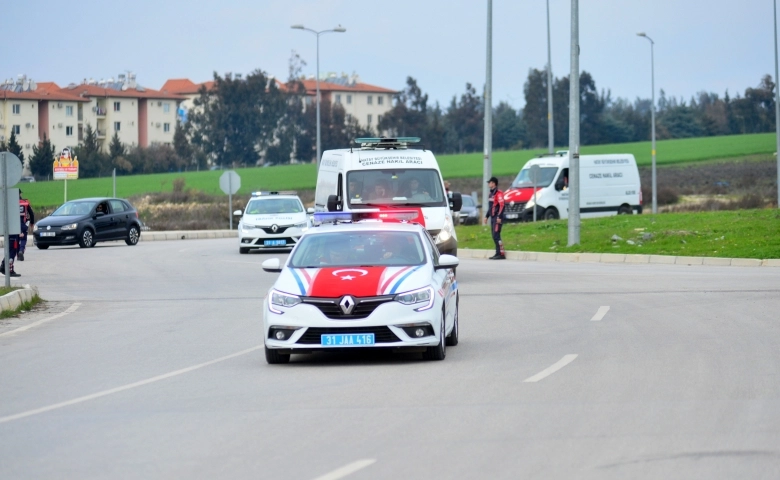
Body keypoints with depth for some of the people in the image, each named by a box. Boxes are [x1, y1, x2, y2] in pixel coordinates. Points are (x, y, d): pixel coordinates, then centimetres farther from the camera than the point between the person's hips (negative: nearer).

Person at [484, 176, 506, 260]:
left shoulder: (499, 193, -12)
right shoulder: (491, 194, 19)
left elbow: (502, 206, -19)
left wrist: (499, 217, -24)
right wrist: (486, 216, 24)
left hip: (497, 218, -10)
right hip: (493, 218, 10)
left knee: (496, 236, -14)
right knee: (494, 236, 9)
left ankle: (501, 254, -16)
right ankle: (498, 253, 13)